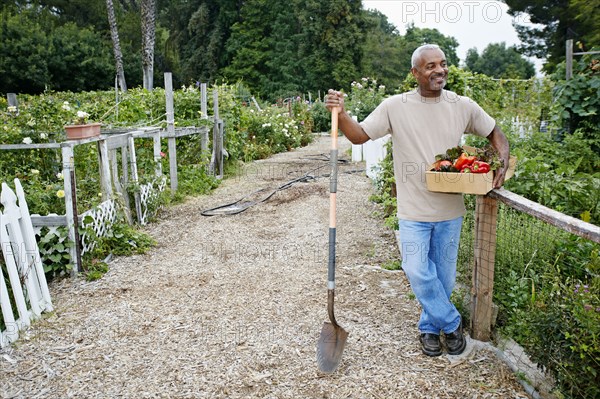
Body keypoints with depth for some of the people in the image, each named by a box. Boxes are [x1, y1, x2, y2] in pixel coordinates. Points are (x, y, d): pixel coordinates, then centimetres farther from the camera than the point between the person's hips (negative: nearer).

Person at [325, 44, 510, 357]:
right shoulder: (395, 107, -6)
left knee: (443, 275, 13)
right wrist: (340, 114, -21)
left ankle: (430, 327, 36)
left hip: (450, 209, 2)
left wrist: (502, 162, -6)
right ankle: (451, 324, 19)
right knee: (418, 273, -7)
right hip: (413, 210, -2)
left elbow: (495, 134, 13)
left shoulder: (463, 106, 0)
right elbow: (360, 135, -3)